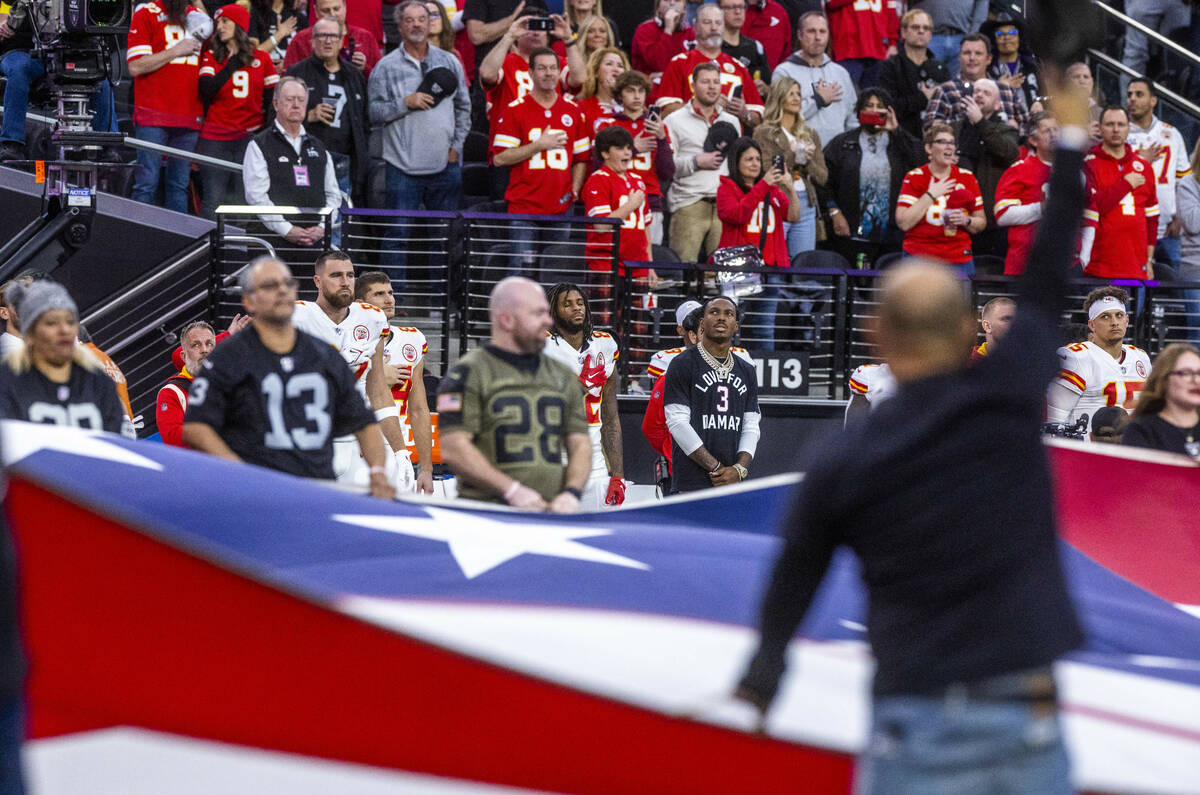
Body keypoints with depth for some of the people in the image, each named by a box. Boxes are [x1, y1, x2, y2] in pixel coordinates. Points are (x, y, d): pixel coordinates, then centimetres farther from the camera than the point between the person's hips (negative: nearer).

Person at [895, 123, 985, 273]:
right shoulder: (914, 177, 1)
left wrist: (966, 221, -8)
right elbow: (903, 223, -10)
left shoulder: (967, 178, 9)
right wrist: (931, 195, -11)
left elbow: (981, 223, 14)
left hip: (959, 260, 2)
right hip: (920, 259, -2)